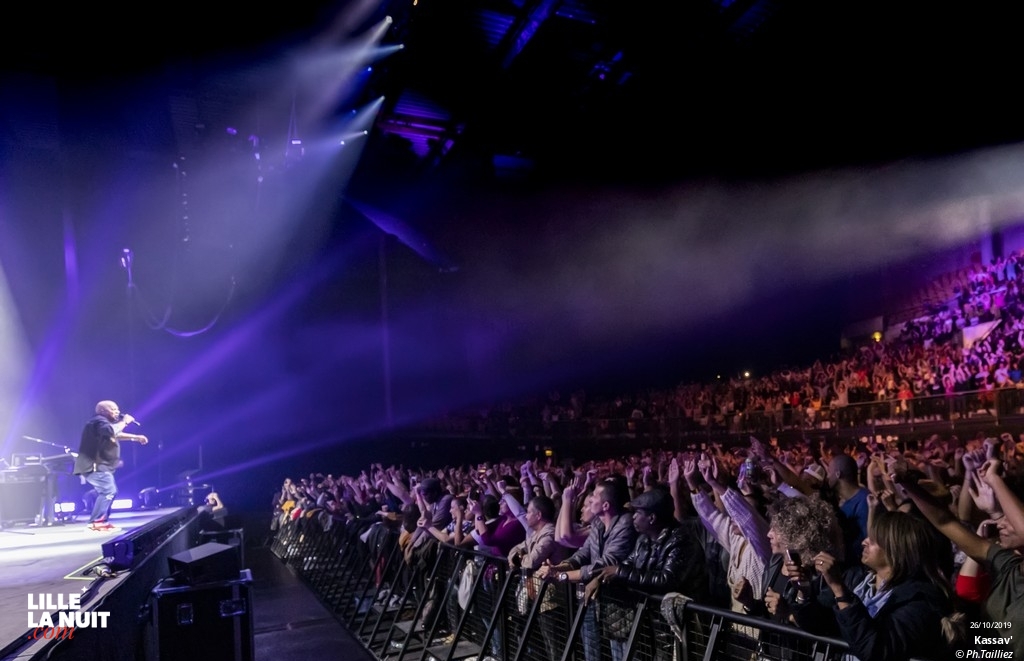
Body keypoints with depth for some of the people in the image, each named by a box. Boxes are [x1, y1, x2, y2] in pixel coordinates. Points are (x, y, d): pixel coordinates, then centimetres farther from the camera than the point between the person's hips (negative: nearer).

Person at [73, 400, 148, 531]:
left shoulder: (103, 422, 22)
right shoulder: (99, 420, -13)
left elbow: (116, 435, 31)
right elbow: (112, 431, -34)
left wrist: (136, 437, 23)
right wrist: (125, 422, -19)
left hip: (99, 465, 12)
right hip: (95, 465, -12)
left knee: (109, 492, 18)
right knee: (108, 491, -21)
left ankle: (102, 521, 19)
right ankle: (96, 522, -24)